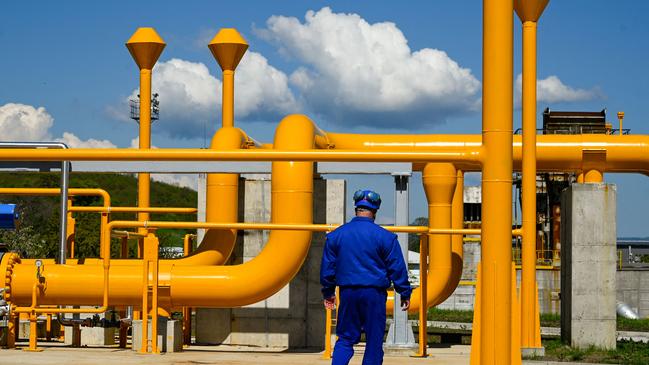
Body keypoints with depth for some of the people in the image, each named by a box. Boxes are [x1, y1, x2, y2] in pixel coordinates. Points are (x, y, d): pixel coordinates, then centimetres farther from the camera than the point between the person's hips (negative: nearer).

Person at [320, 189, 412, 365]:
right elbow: (397, 267, -2)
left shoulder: (336, 235, 4)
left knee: (346, 337, 12)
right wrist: (405, 294, 8)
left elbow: (327, 266, 11)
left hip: (348, 292, 3)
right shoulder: (385, 237, -5)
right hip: (375, 294, -3)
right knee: (374, 339, 5)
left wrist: (328, 292, 23)